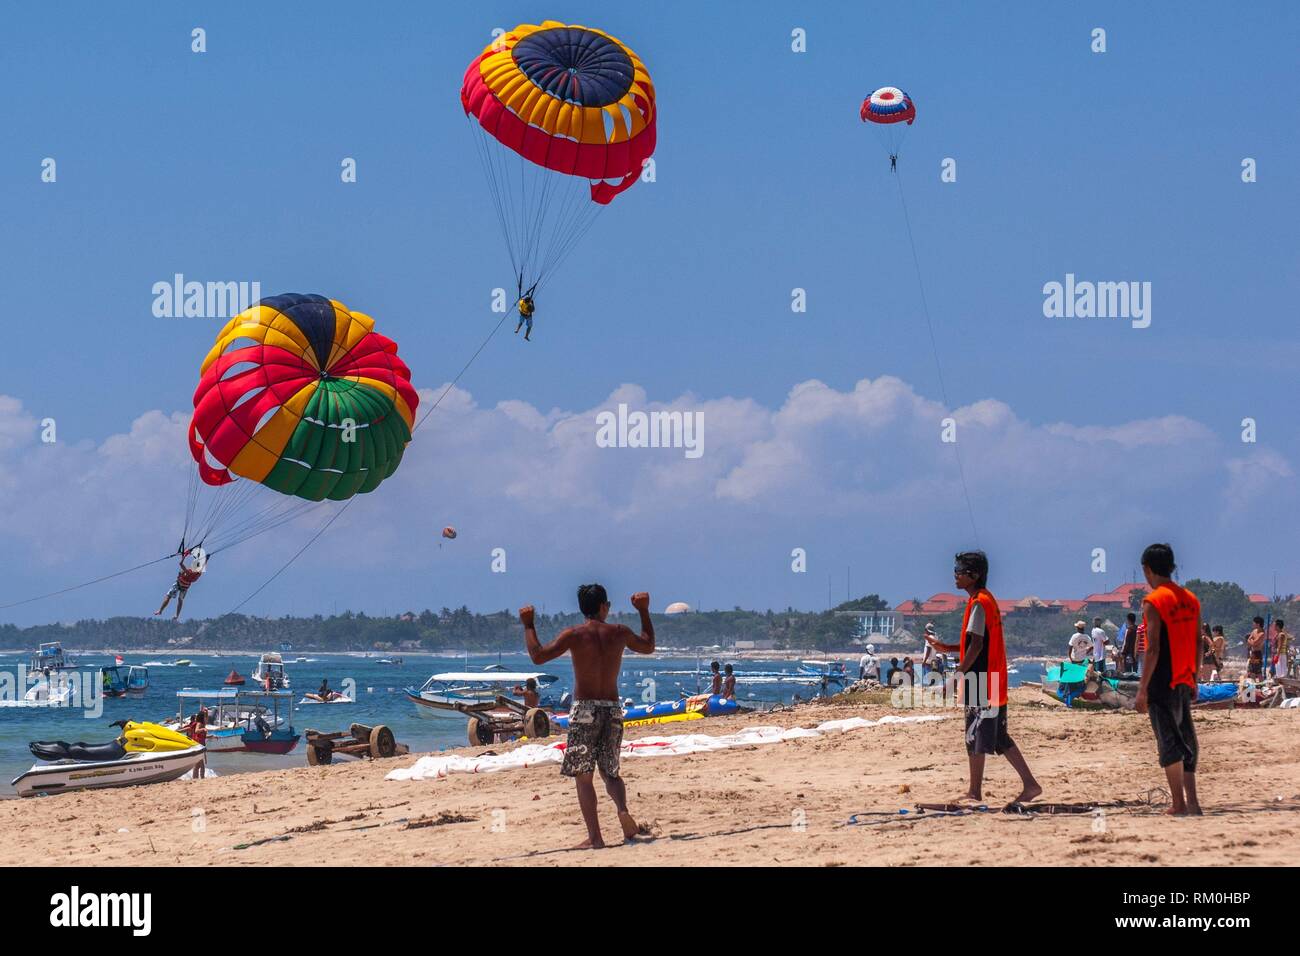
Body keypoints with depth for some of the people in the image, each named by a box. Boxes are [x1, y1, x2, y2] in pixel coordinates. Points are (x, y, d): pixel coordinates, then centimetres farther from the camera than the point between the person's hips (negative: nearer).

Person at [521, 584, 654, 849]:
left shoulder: (573, 635, -7)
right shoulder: (619, 632, 5)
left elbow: (538, 656, -9)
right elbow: (648, 646, 24)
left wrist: (528, 625, 3)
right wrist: (644, 611, 34)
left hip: (584, 709, -3)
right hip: (612, 709, 4)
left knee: (583, 776, 2)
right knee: (610, 772, 17)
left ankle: (594, 837, -6)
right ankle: (623, 810, -13)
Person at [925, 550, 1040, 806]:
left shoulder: (978, 603, -14)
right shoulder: (988, 600, 16)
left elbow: (976, 645, -20)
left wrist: (958, 674, -18)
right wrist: (946, 648, 17)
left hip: (981, 683, -10)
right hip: (994, 685, 10)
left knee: (976, 737, -1)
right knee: (1000, 738, 12)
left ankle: (975, 792, 5)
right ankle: (1030, 785, 11)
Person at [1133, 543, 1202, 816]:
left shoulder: (1153, 602, -12)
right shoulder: (1190, 599, 10)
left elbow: (1153, 649, -17)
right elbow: (1198, 644, 12)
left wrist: (1142, 689, -14)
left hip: (1163, 683, -7)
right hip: (1185, 681, 7)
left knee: (1168, 742, -3)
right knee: (1185, 739, 12)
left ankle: (1179, 804, -3)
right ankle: (1191, 801, 10)